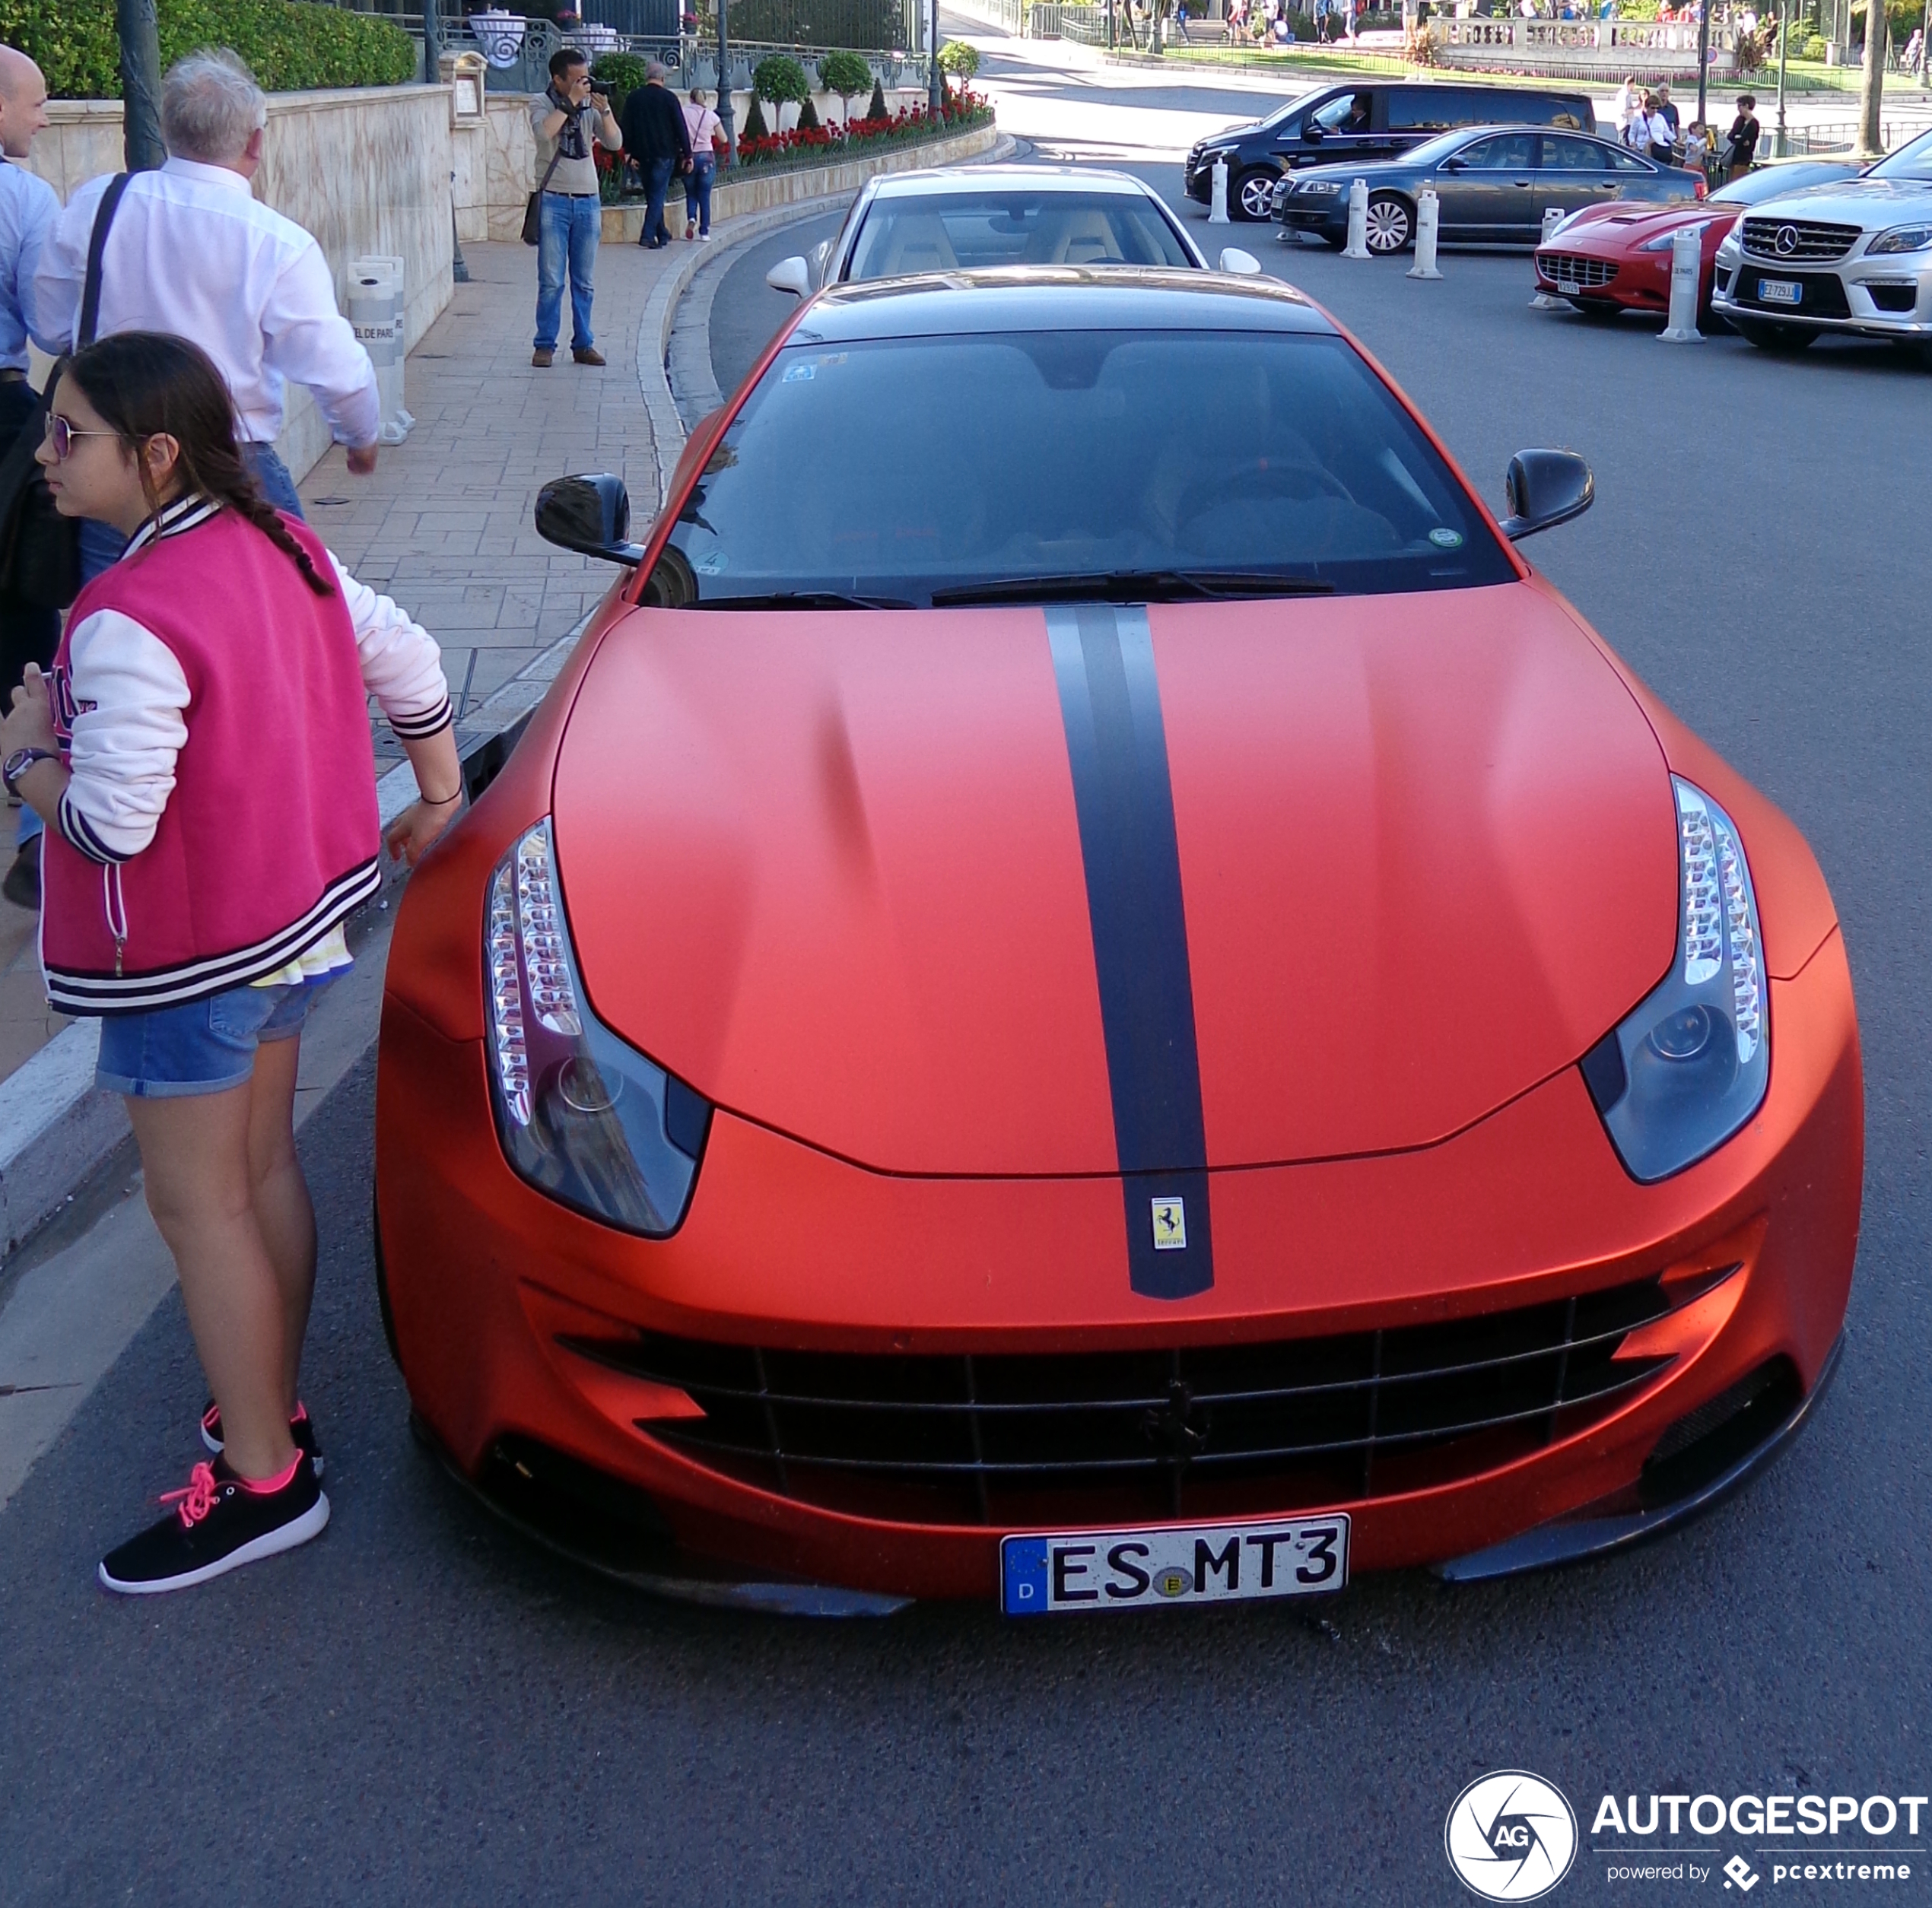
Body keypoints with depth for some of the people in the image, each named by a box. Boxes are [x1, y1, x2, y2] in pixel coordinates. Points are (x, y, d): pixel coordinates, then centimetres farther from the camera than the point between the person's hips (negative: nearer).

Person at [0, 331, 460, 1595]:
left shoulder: (129, 625, -26)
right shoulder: (284, 547, 1)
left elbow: (110, 826, -27)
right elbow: (406, 657, 9)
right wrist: (441, 796, 19)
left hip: (187, 959, -9)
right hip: (293, 916, 9)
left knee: (199, 1206, 3)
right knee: (264, 1171, 18)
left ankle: (262, 1482, 13)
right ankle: (277, 1411, 33)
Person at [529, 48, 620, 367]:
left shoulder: (590, 105, 9)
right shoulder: (542, 103, -1)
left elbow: (615, 143, 1)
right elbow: (544, 131, -22)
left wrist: (604, 110, -12)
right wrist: (571, 102, -16)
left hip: (588, 201, 4)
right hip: (554, 200, -3)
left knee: (585, 282, 7)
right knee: (551, 281, -3)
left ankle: (583, 344, 15)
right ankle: (545, 345, 4)